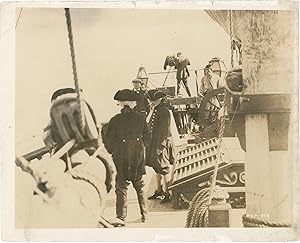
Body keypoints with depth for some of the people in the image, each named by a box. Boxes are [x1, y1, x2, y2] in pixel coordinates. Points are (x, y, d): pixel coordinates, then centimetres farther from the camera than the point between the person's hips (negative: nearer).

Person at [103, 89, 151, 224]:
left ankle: (121, 217, 6)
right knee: (140, 187, 17)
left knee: (121, 189, 5)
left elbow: (107, 140, -6)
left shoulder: (115, 120, -10)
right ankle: (144, 214, 22)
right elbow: (147, 137, 5)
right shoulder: (140, 118, -3)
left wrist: (112, 152, 12)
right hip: (138, 158, 3)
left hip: (121, 159, -3)